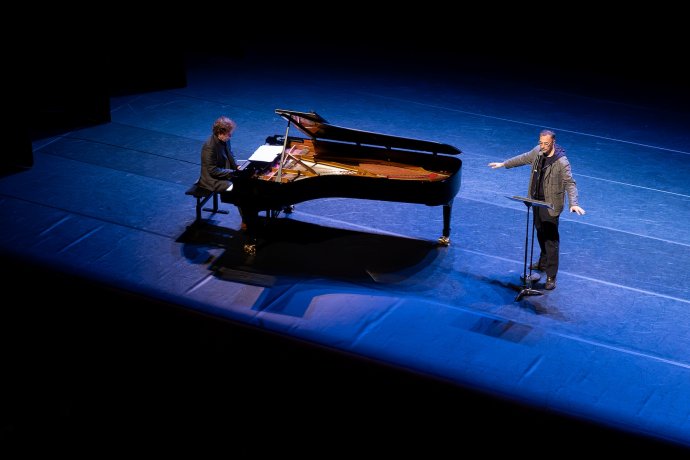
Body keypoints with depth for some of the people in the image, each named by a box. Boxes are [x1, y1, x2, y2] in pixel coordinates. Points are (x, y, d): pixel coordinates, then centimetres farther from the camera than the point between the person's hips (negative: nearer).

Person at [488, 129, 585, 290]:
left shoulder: (561, 162, -24)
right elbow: (524, 158, 16)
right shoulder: (538, 152, -3)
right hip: (537, 201, 8)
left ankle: (551, 276, -1)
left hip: (550, 206, -8)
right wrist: (504, 164, 24)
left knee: (551, 239, -5)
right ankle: (543, 263, 44)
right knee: (540, 233, 24)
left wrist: (573, 203, -42)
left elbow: (570, 183, -28)